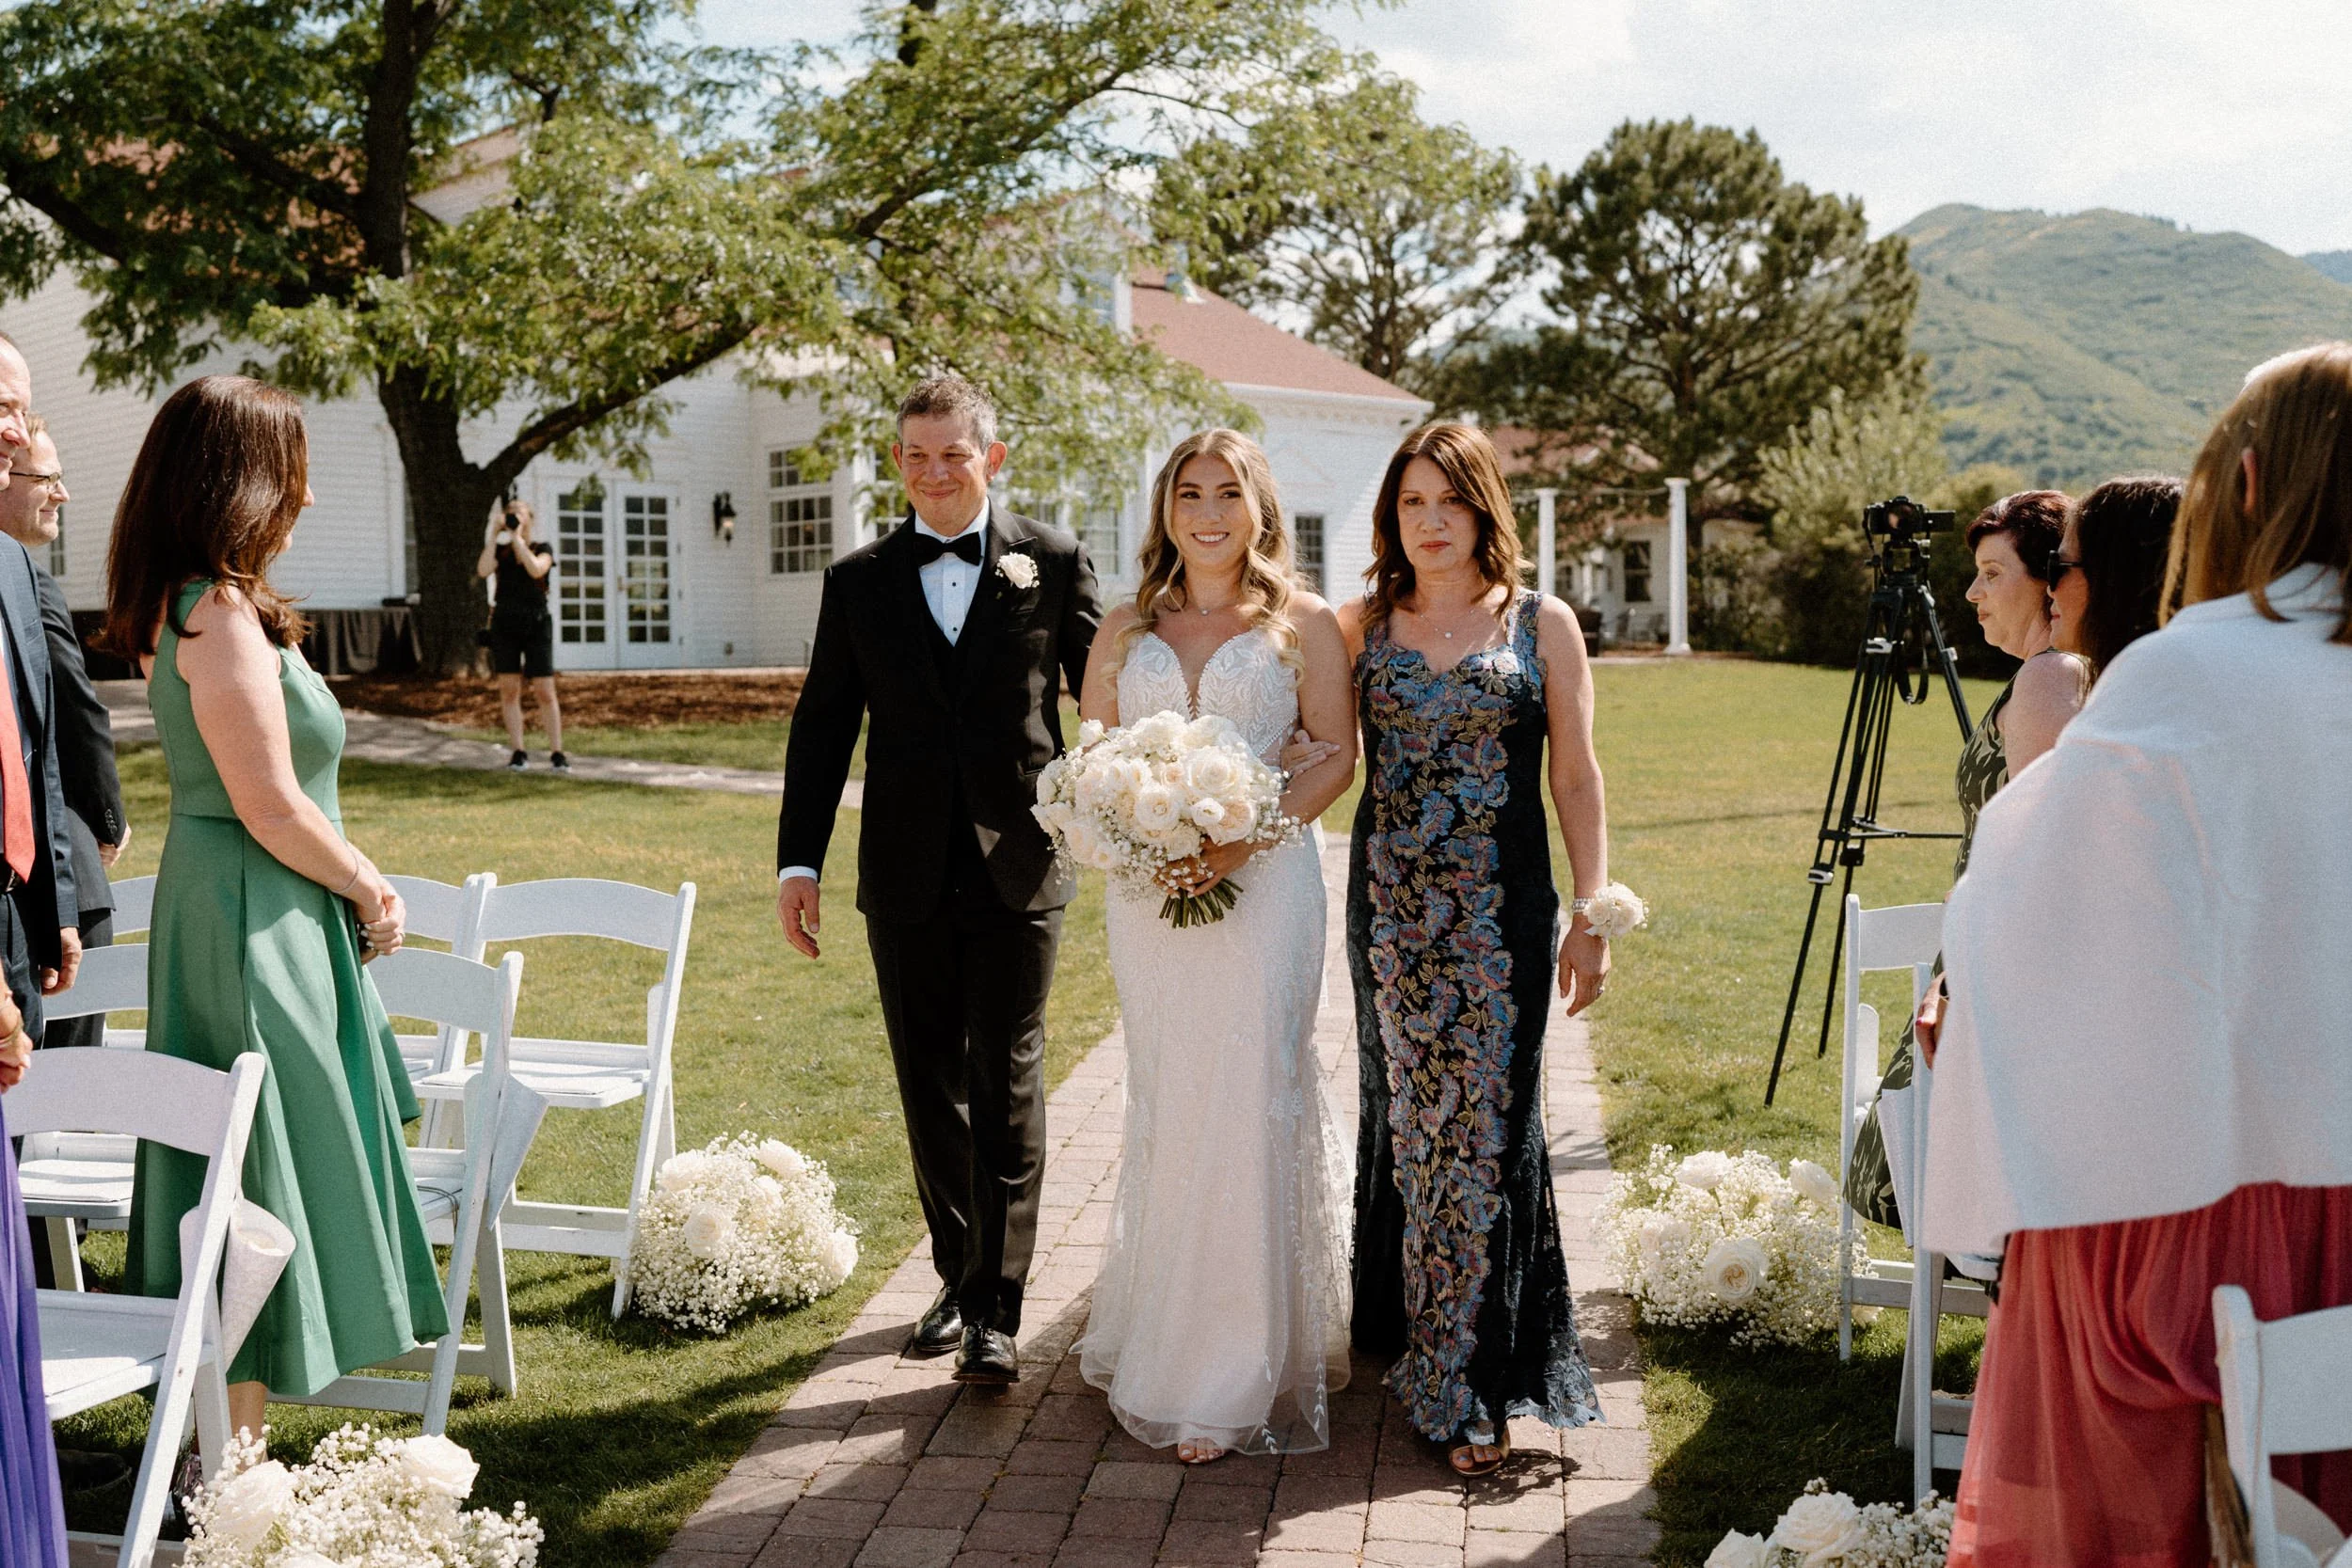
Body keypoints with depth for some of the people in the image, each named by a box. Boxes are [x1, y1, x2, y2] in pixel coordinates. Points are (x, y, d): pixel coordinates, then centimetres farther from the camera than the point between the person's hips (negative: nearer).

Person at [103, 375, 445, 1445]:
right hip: (253, 920, -10)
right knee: (263, 1165, -2)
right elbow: (271, 808, -20)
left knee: (259, 1156, 18)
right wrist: (375, 890, -10)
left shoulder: (186, 606, 11)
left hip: (229, 909, 10)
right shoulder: (220, 615, -20)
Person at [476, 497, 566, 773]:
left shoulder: (543, 549, 6)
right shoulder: (499, 551, 10)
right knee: (509, 689, -1)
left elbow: (536, 570, -16)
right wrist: (494, 535, -10)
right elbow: (483, 570, -10)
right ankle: (518, 753, 4)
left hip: (537, 625, -2)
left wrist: (517, 537, -13)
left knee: (545, 691, -6)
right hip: (505, 625, 2)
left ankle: (557, 753, -3)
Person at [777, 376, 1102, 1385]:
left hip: (1019, 868, -3)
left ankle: (997, 1311, 6)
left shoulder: (1053, 562, 1)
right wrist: (798, 859, 3)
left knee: (1006, 1085, 0)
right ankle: (958, 1276, 28)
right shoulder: (858, 582, 7)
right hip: (906, 880, 3)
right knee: (931, 1088, 12)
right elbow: (822, 727, 7)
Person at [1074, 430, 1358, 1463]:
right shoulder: (1125, 629, 13)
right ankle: (1162, 1333, 20)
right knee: (1163, 1107, 6)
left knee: (1250, 1104, -6)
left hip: (1263, 883, -3)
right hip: (1149, 889, 3)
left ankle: (1234, 1381, 2)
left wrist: (1247, 836, -13)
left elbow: (1338, 754, 0)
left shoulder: (1304, 624, 5)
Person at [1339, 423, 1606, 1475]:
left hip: (1502, 909, -2)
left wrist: (1590, 913, -2)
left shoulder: (1543, 625, 3)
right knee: (1408, 1116, 7)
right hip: (1390, 904, 2)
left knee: (1486, 1122, -3)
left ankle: (1469, 1382, 7)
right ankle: (1445, 1364, 23)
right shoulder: (1361, 627, 7)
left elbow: (1576, 776, 2)